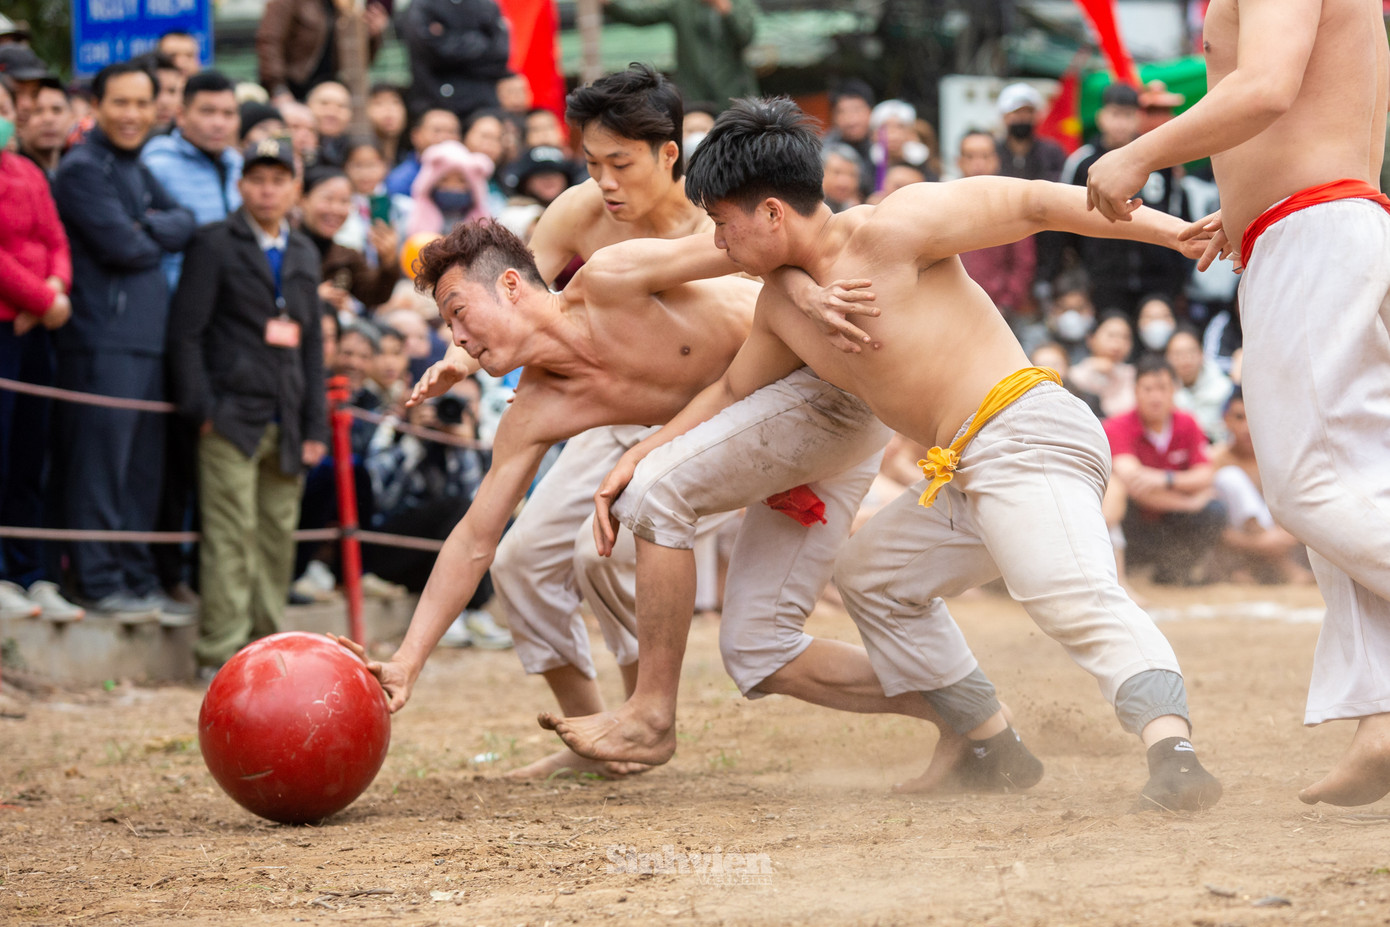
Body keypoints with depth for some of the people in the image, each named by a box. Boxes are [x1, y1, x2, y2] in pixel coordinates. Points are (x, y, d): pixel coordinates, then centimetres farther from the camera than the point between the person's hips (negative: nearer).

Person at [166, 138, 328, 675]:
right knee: (232, 536, -9)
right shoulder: (215, 244, 2)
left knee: (278, 538, 4)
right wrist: (201, 409, -11)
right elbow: (186, 331, -3)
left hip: (285, 424, 5)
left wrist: (315, 424, 13)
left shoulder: (305, 255, 19)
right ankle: (221, 653, -7)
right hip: (232, 419, -5)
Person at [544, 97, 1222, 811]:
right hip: (964, 474, 10)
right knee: (869, 573, 26)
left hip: (1024, 436, -10)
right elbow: (733, 391, 34)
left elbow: (1032, 203, -11)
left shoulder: (889, 229, -10)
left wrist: (1172, 230, -15)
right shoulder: (781, 307, 16)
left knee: (1075, 598, -30)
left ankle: (1171, 745, -49)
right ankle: (990, 744, 25)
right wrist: (639, 458, 28)